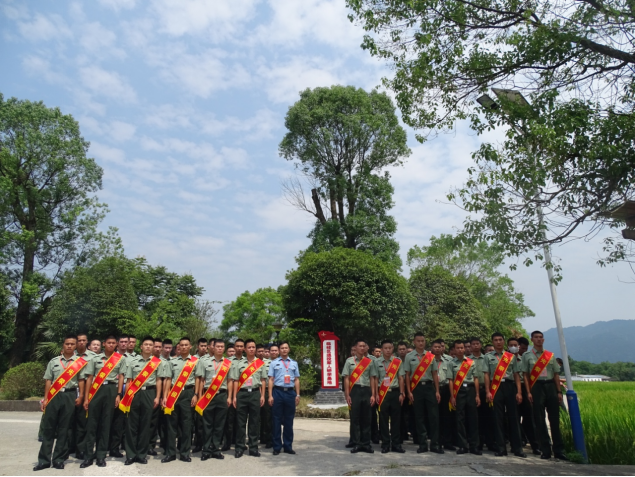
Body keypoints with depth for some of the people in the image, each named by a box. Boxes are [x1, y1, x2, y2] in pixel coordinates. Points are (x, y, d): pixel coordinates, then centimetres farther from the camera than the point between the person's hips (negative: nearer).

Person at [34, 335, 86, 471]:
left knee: (63, 428, 5)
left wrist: (80, 396, -5)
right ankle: (44, 459, 11)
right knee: (48, 427, 3)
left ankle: (59, 459, 14)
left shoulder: (80, 362, 4)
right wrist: (45, 399, 3)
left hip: (70, 396, -2)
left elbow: (81, 380, 3)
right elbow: (48, 380, 9)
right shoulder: (54, 361, 10)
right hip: (54, 395, 2)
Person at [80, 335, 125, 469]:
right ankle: (89, 455, 8)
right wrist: (86, 398, 2)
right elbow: (89, 378, 6)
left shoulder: (120, 359, 7)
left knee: (106, 423, 4)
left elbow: (121, 377, 6)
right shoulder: (95, 358, 7)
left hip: (111, 390, 0)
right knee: (92, 422, 0)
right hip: (96, 390, 0)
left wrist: (118, 395, -2)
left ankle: (101, 455, 12)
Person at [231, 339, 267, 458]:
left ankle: (253, 448, 15)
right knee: (240, 422, 4)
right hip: (242, 393, -1)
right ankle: (240, 448, 13)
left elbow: (263, 380, 9)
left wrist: (262, 396, 3)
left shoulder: (260, 363, 8)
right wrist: (234, 397, -1)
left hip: (255, 393, 1)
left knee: (254, 422, 5)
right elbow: (235, 380, 4)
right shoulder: (239, 363, 5)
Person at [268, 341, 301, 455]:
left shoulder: (294, 363, 12)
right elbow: (271, 380, 1)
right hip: (278, 392, -2)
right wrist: (270, 396, -6)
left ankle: (288, 446, 18)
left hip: (290, 392, 2)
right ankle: (277, 447, 14)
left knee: (289, 421, 8)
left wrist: (297, 395, 4)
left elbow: (297, 380, 11)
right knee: (277, 420, 4)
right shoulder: (274, 363, 5)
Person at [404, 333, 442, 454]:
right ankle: (423, 444, 15)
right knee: (419, 417, 5)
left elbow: (435, 374, 9)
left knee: (434, 416, 0)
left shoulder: (431, 356, 7)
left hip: (429, 387, 1)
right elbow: (407, 375, 2)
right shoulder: (409, 356, 2)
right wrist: (409, 392, -4)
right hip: (417, 388, -1)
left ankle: (435, 444, 9)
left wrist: (437, 391, 3)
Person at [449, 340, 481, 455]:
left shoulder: (471, 362, 9)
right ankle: (463, 446, 11)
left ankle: (474, 446, 11)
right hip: (459, 391, -1)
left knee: (473, 418, 3)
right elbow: (451, 380, 2)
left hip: (470, 390, 1)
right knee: (460, 419, 2)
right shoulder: (452, 363, 4)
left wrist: (477, 395, 4)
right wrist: (452, 397, -3)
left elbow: (475, 379, 10)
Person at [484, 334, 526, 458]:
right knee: (498, 418, 2)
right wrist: (488, 392, -5)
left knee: (513, 417, 3)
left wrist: (519, 392, 0)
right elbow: (487, 375, 3)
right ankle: (501, 448, 8)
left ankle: (517, 448, 10)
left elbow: (516, 375, 9)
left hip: (510, 387, 1)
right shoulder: (489, 357, 7)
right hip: (496, 388, -1)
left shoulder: (511, 357, 12)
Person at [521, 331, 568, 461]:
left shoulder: (551, 356, 11)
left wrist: (559, 391, 5)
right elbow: (526, 375, 1)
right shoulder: (527, 356, 4)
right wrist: (528, 392, -6)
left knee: (555, 419, 4)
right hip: (537, 386, -2)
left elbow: (556, 374, 11)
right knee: (540, 420, 1)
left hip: (550, 386, 2)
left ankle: (559, 450, 14)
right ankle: (546, 451, 10)